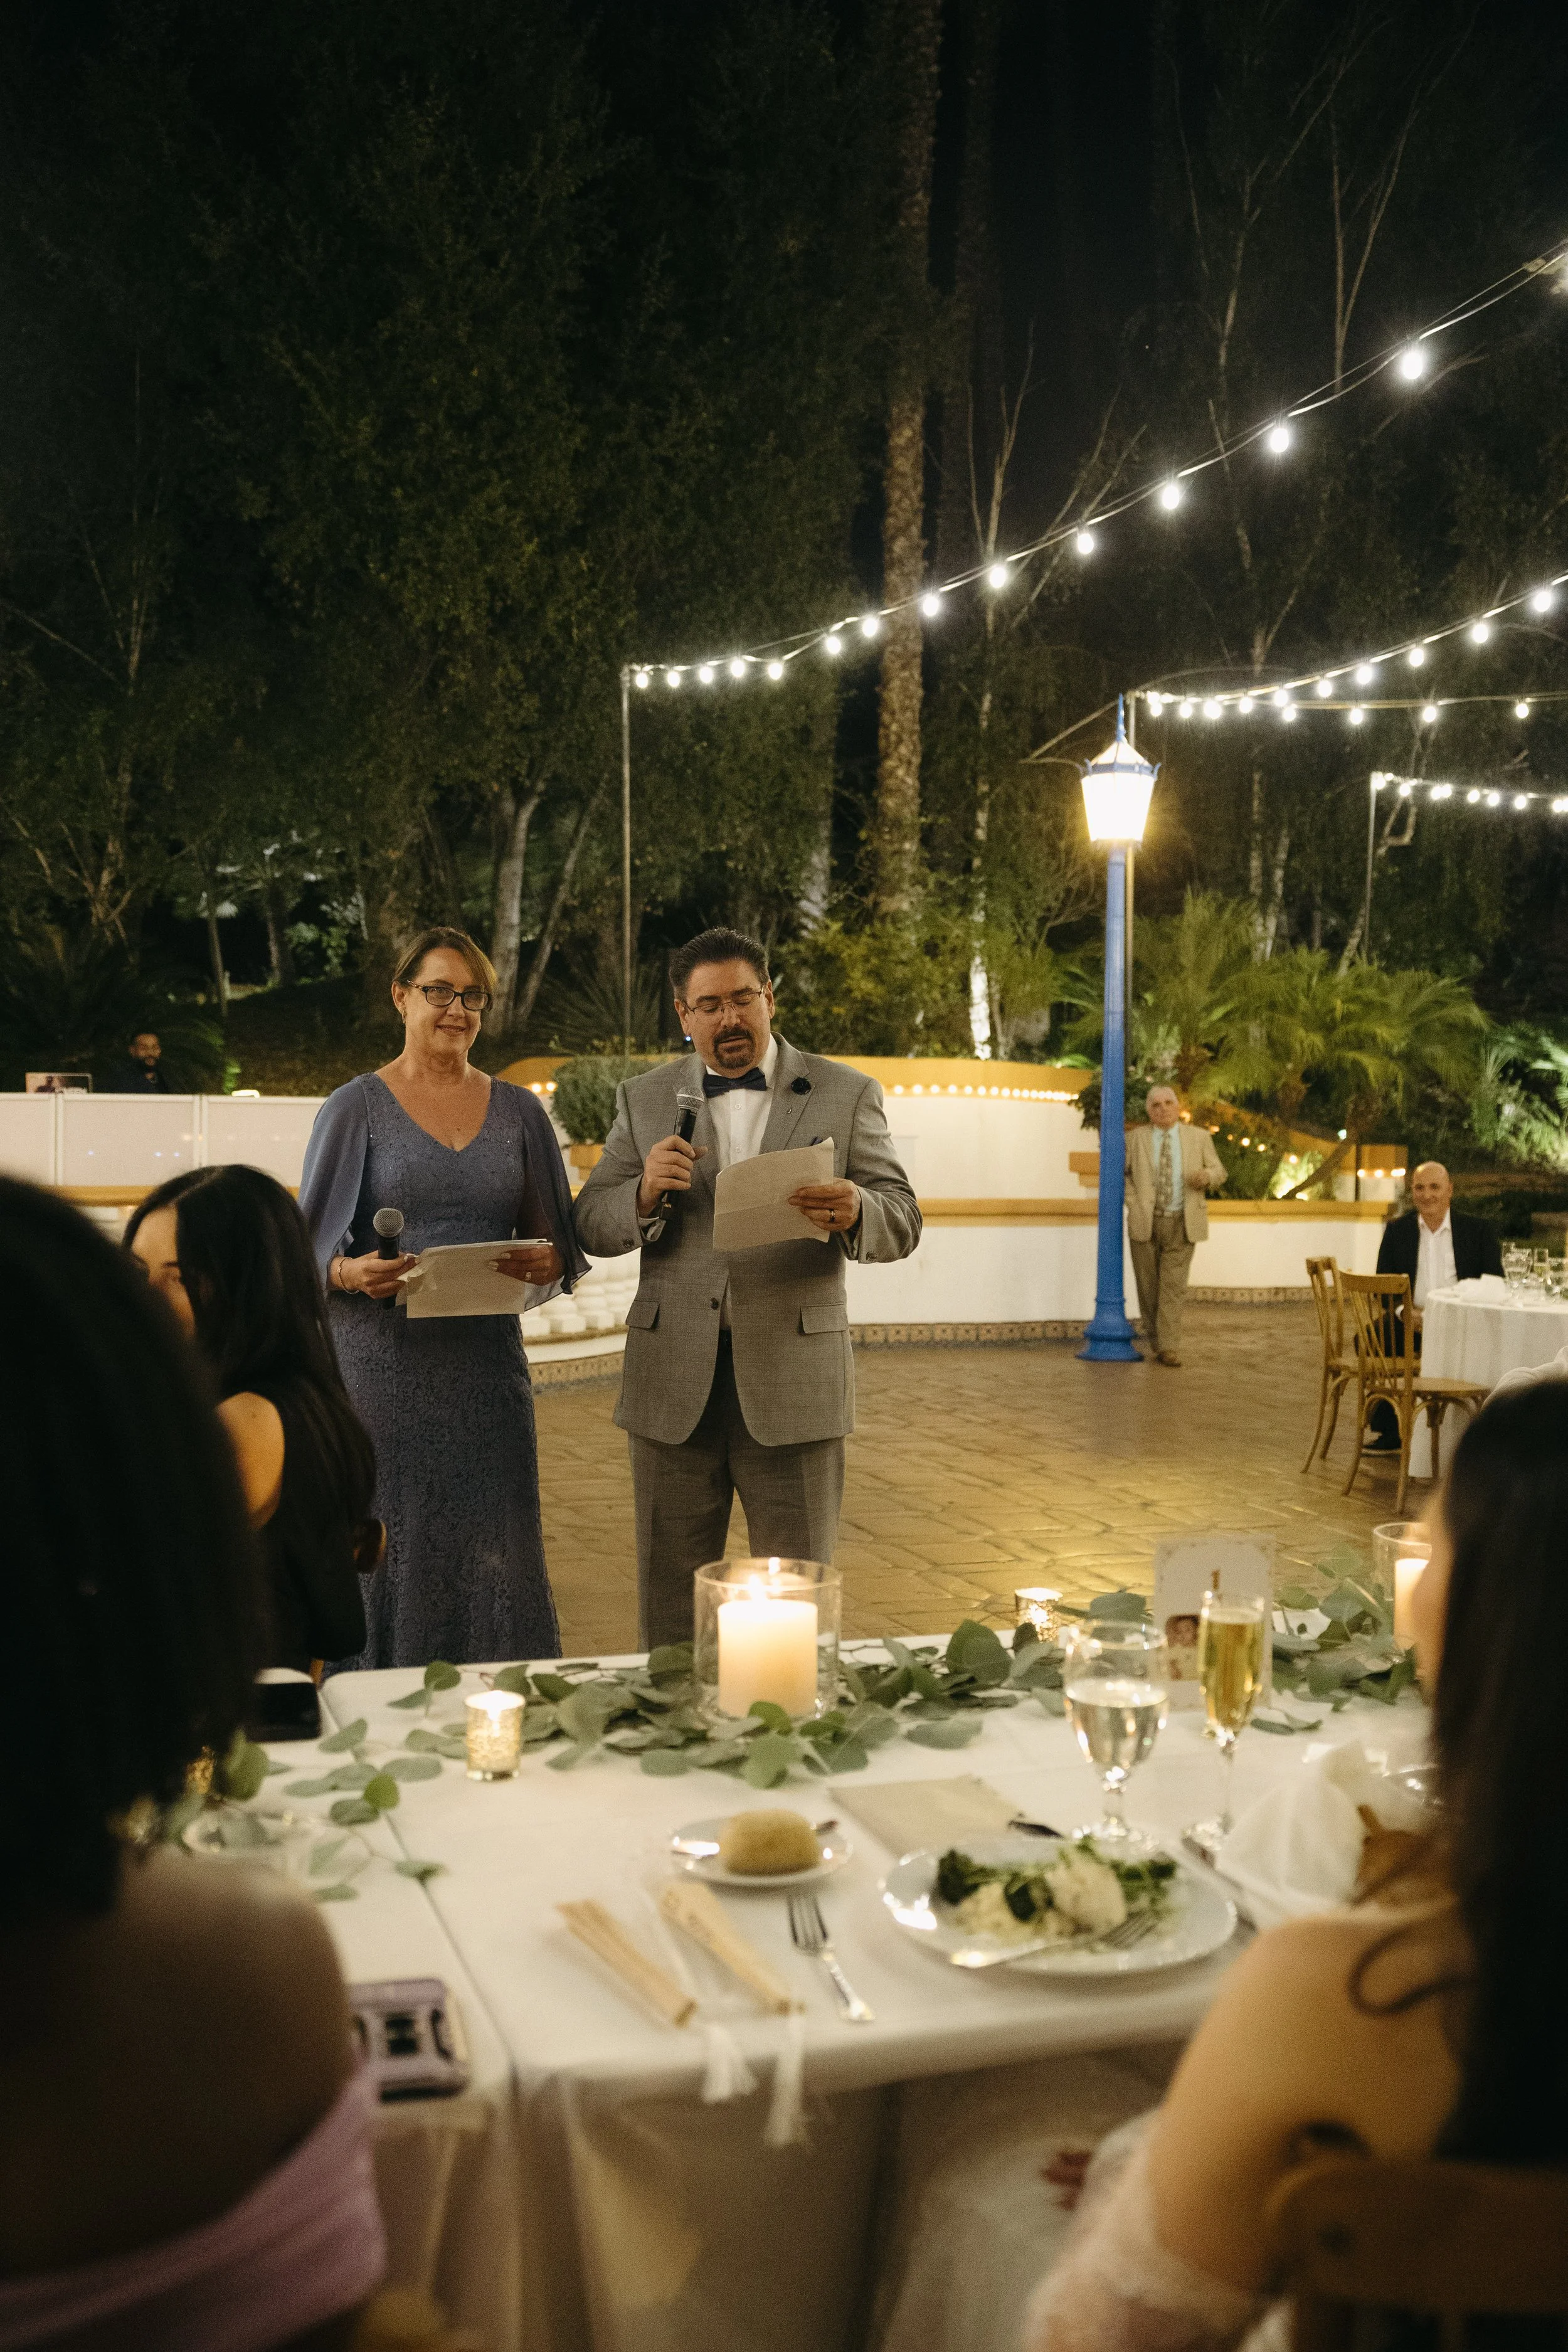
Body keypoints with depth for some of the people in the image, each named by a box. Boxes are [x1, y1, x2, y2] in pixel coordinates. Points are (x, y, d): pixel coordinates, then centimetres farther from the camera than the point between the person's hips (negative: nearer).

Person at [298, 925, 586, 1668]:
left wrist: (547, 1261, -10)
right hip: (383, 1365, -2)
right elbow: (308, 1245, 2)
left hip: (486, 1363, 3)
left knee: (494, 1562, 2)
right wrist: (350, 1273, -19)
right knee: (387, 1558, -2)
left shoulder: (516, 1112, 11)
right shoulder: (356, 1108, 3)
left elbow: (558, 1239, 13)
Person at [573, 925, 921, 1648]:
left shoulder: (846, 1095, 5)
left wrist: (853, 1212, -25)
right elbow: (592, 1228, 4)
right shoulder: (643, 1100, 9)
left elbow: (901, 1222, -1)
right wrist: (646, 1193, -17)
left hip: (794, 1379, -1)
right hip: (675, 1381, 2)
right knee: (669, 1598, 9)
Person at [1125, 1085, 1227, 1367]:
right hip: (1145, 1223, 1)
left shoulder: (1199, 1137, 3)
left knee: (1173, 1287, -7)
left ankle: (1169, 1349, -8)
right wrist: (1132, 1201, -2)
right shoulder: (1137, 1138, 3)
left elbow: (1219, 1171, 7)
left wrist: (1207, 1176, -16)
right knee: (1149, 1287, 6)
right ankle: (1156, 1341, 22)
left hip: (1182, 1224, -1)